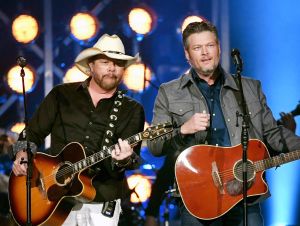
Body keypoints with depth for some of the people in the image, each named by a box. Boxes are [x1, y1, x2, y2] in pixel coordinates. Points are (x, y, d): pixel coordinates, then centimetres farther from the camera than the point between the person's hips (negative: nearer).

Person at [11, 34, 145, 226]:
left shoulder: (133, 110, 4)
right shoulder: (61, 95, 8)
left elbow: (134, 157, -7)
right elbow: (33, 133, 13)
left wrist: (125, 159, -29)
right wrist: (22, 153, -6)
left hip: (101, 203, 0)